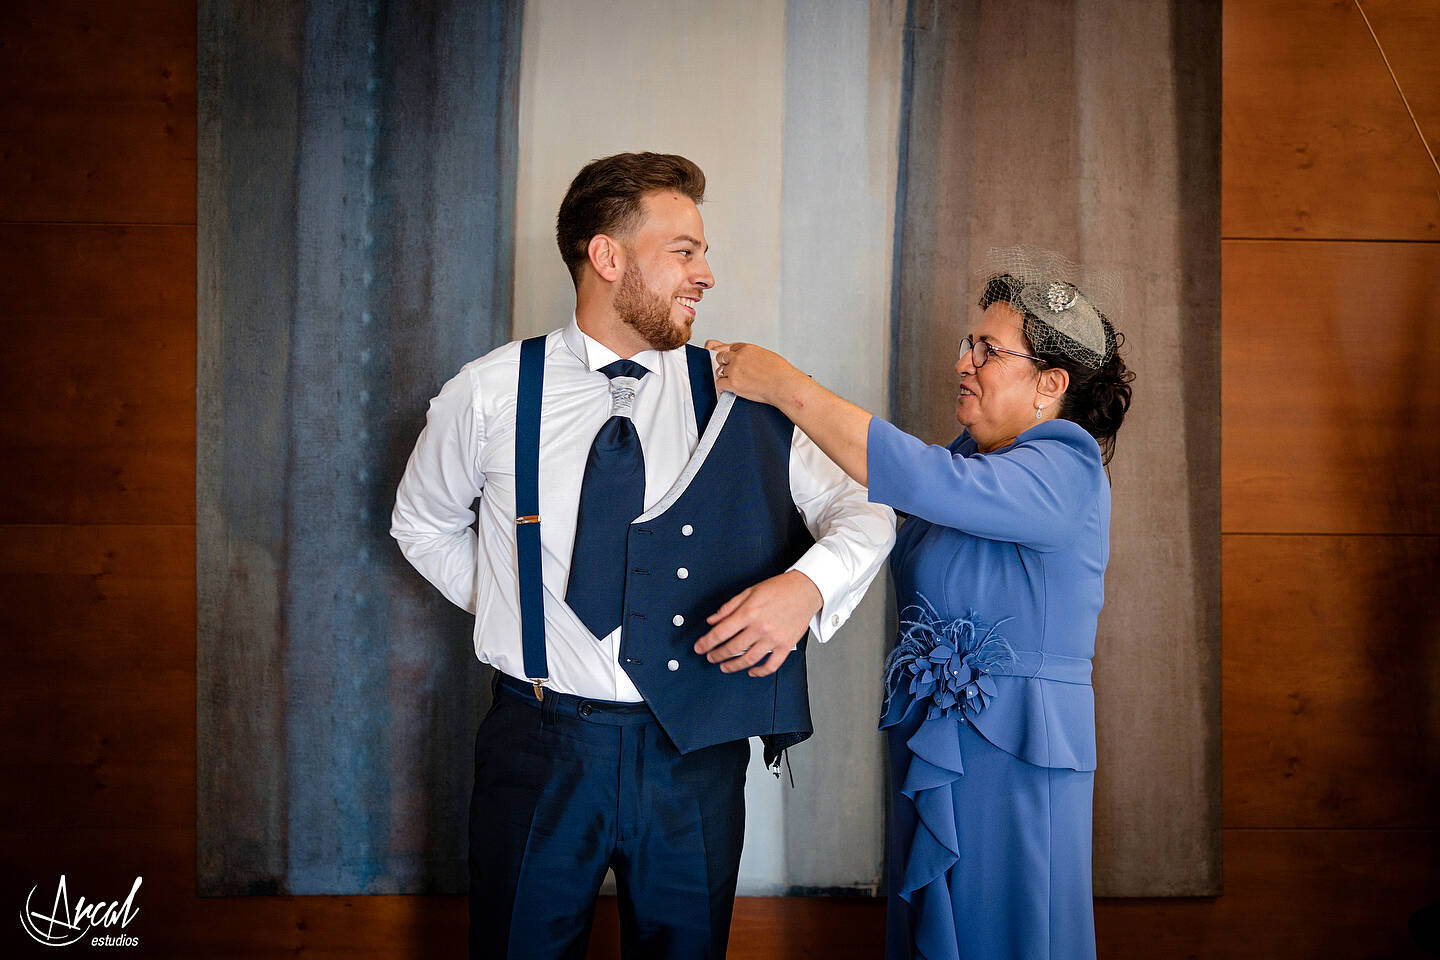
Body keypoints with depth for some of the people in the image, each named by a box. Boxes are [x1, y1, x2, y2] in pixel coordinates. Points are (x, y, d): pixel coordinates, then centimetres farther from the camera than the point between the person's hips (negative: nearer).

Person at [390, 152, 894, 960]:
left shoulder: (738, 398, -1)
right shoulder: (490, 393, -3)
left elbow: (864, 511, -1)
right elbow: (423, 523, 14)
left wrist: (806, 583, -20)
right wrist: (511, 604, 3)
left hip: (697, 750, 1)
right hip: (541, 743, -1)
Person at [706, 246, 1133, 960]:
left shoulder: (1067, 471, -17)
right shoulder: (972, 456, 9)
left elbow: (927, 481, -30)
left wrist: (785, 386, -26)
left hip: (1016, 753, -8)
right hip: (927, 740, 8)